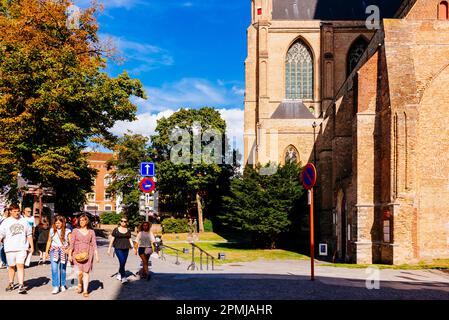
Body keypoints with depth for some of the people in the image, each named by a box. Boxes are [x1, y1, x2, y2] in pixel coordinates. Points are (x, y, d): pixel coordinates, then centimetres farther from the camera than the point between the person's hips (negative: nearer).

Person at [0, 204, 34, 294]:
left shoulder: (24, 221, 10)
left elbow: (29, 234, 15)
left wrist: (31, 246, 12)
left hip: (22, 248, 0)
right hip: (10, 248, 0)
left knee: (20, 265, -12)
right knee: (11, 266, 11)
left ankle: (21, 286, -14)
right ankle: (11, 284, 29)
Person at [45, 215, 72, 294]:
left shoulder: (67, 231, -1)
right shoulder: (52, 230, 7)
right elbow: (49, 241, 17)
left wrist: (68, 249, -20)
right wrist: (46, 251, 15)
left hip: (63, 251, -1)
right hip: (54, 251, 1)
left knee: (63, 269, 8)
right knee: (54, 269, -11)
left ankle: (62, 285, 23)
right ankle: (55, 286, -10)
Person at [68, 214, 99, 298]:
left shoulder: (91, 232, 7)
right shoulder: (75, 231, 6)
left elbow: (94, 244, 6)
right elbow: (71, 243, 5)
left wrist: (96, 255, -1)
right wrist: (69, 254, 0)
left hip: (88, 254, 1)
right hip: (77, 254, -1)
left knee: (86, 272, -1)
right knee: (79, 272, -11)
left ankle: (85, 291, 9)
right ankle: (80, 284, 20)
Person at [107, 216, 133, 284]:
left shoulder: (128, 231, 11)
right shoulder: (116, 230, 1)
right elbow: (112, 239, 3)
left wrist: (132, 246, 0)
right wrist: (109, 248, 1)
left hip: (126, 248, 4)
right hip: (118, 248, -4)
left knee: (123, 263, 8)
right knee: (122, 261, -17)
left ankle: (119, 274, 30)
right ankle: (123, 277, -15)